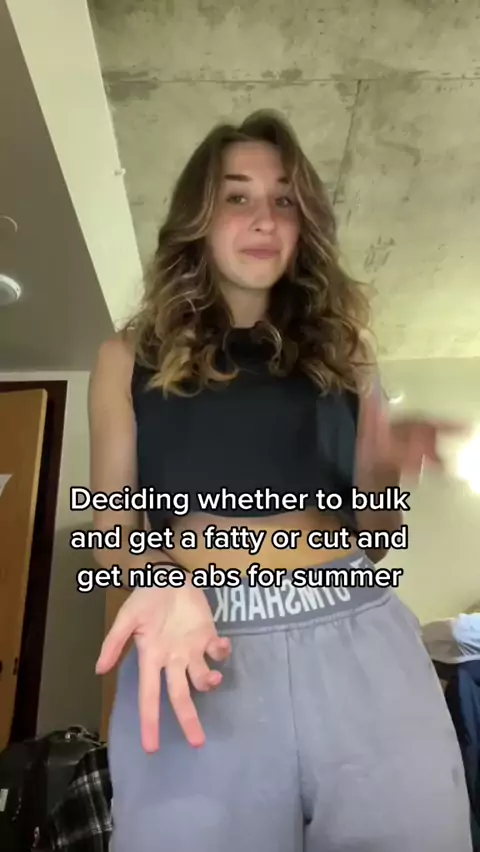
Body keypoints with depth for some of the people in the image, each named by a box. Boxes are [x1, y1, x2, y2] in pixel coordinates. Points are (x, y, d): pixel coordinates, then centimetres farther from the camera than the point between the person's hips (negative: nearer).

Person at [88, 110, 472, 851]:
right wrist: (166, 581, -17)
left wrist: (380, 474, -8)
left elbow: (372, 542, 14)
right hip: (204, 649, -1)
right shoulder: (133, 356, 6)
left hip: (360, 639, 3)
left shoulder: (338, 350, 12)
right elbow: (113, 526, 4)